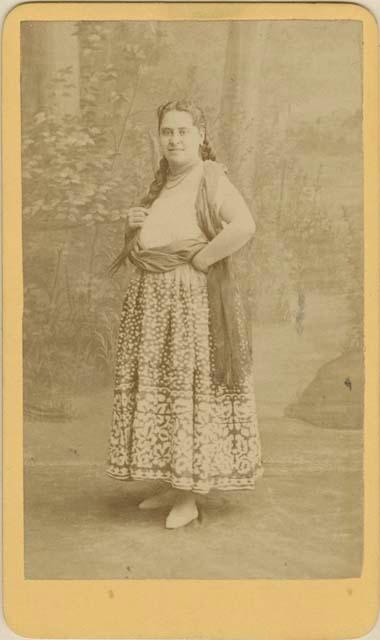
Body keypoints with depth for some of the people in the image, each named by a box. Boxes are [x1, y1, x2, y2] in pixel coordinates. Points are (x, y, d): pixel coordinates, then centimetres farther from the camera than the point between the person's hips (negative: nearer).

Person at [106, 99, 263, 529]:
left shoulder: (211, 180, -10)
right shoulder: (163, 183, 15)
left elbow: (244, 226, -27)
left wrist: (196, 261, -19)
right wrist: (132, 225, 1)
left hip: (191, 299, -8)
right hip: (151, 300, 8)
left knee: (191, 390, -2)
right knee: (157, 389, 11)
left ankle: (190, 497, 7)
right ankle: (168, 484, 23)